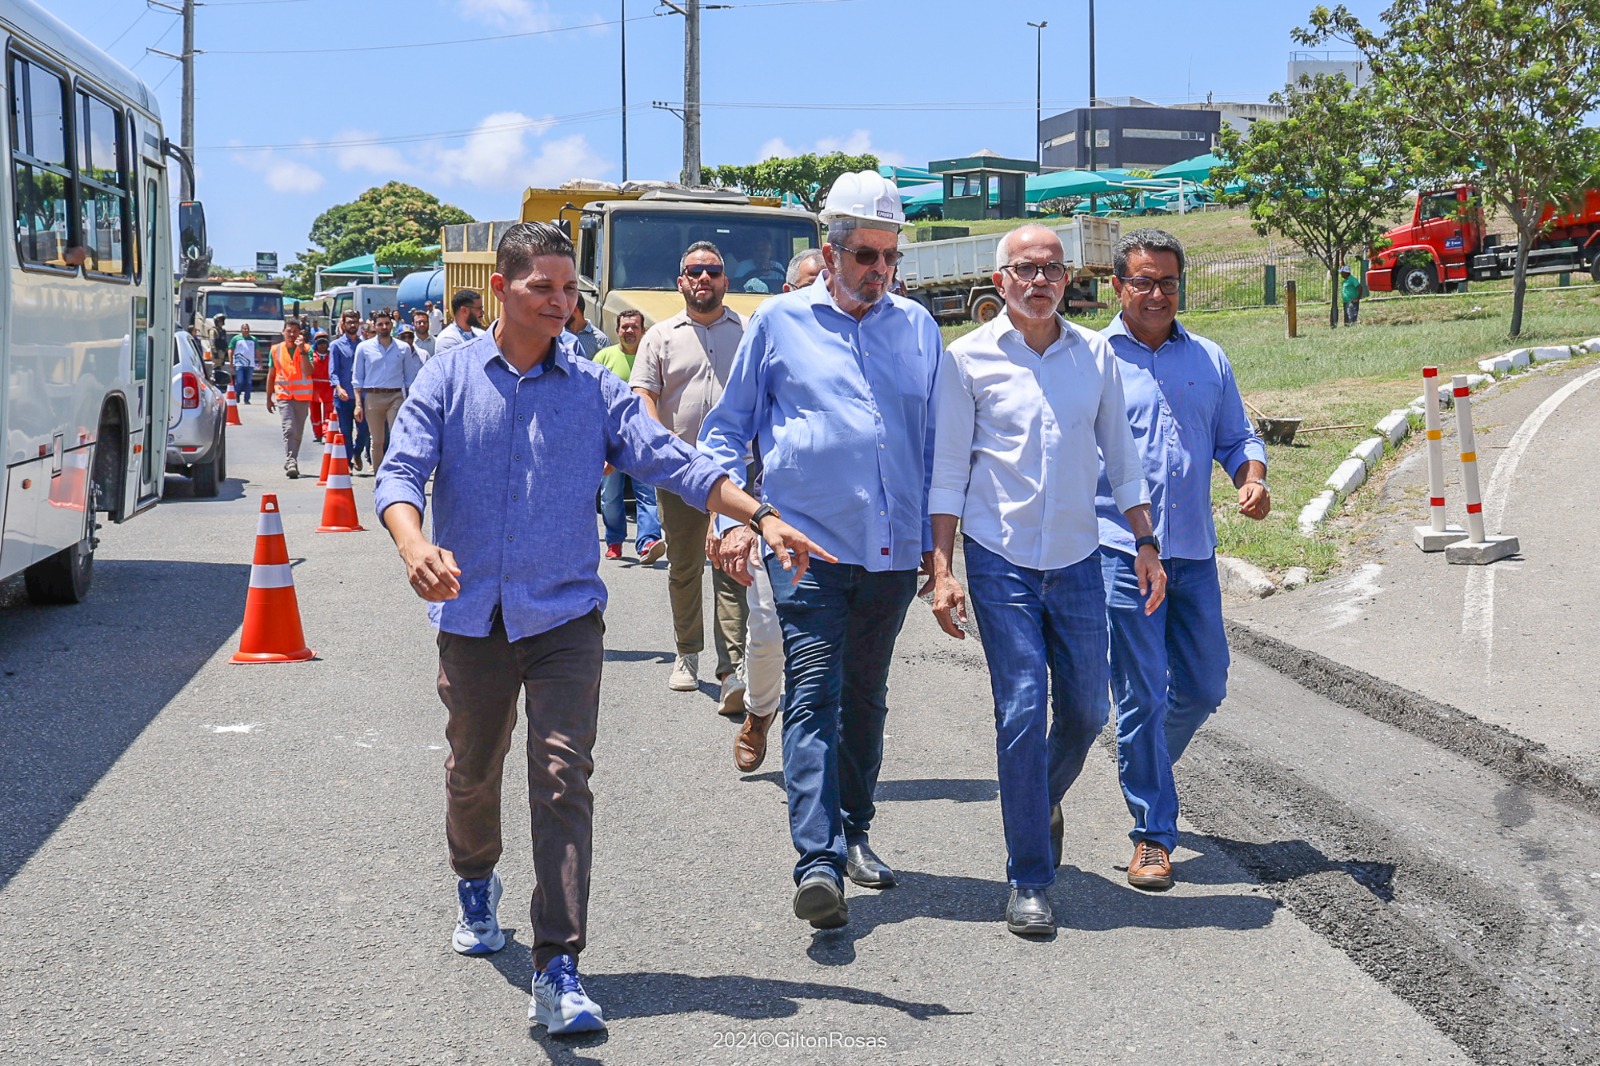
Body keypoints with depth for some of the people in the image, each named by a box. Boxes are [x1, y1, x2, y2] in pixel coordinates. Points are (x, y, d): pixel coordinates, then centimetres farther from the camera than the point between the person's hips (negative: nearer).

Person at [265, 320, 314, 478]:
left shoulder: (306, 349, 2)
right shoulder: (276, 350, 7)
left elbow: (308, 372, -11)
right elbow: (271, 374, 13)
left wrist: (302, 351, -18)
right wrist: (269, 398, 13)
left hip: (302, 397, 1)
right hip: (284, 395, -1)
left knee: (298, 433, 8)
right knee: (289, 429, -17)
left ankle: (291, 463, 22)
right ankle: (291, 464, -25)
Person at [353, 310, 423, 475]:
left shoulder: (404, 348, 6)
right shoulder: (364, 348, 5)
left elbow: (409, 378, 10)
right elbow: (357, 377, 6)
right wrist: (358, 403, -1)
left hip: (396, 396, -1)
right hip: (372, 397, 1)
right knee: (377, 441, 8)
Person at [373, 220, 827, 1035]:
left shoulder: (594, 388, 4)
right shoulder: (449, 376, 2)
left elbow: (671, 461, -2)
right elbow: (401, 471, -7)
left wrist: (761, 517, -14)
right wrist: (415, 546, -29)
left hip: (564, 615, -1)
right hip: (472, 616, 1)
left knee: (563, 781, -10)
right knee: (473, 773, 16)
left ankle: (558, 972, -10)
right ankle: (476, 886, 47)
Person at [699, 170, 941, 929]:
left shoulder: (916, 326, 11)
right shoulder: (780, 322, 3)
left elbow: (935, 437, 17)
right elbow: (726, 430, 8)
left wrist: (935, 536, 13)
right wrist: (732, 517, -4)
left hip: (892, 550, 4)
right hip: (808, 544, -3)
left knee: (866, 698, 15)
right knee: (813, 698, -13)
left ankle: (853, 832, 30)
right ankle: (818, 864, -18)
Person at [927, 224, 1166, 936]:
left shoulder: (1095, 355, 7)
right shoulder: (969, 358, -2)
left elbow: (1122, 458, 15)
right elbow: (947, 471, -1)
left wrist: (1146, 544, 11)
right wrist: (942, 572, -7)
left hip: (1077, 558, 3)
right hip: (1000, 560, -3)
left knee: (1085, 709, 8)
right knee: (1022, 711, -8)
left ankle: (1041, 804, 39)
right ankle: (1028, 881, 2)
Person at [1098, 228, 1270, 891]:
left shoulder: (1208, 360, 13)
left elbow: (1236, 436, 18)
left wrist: (1252, 479, -5)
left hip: (1194, 551, 4)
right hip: (1120, 550, -4)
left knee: (1205, 686, 10)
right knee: (1141, 696, -3)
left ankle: (1145, 768, 39)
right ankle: (1154, 835, 7)